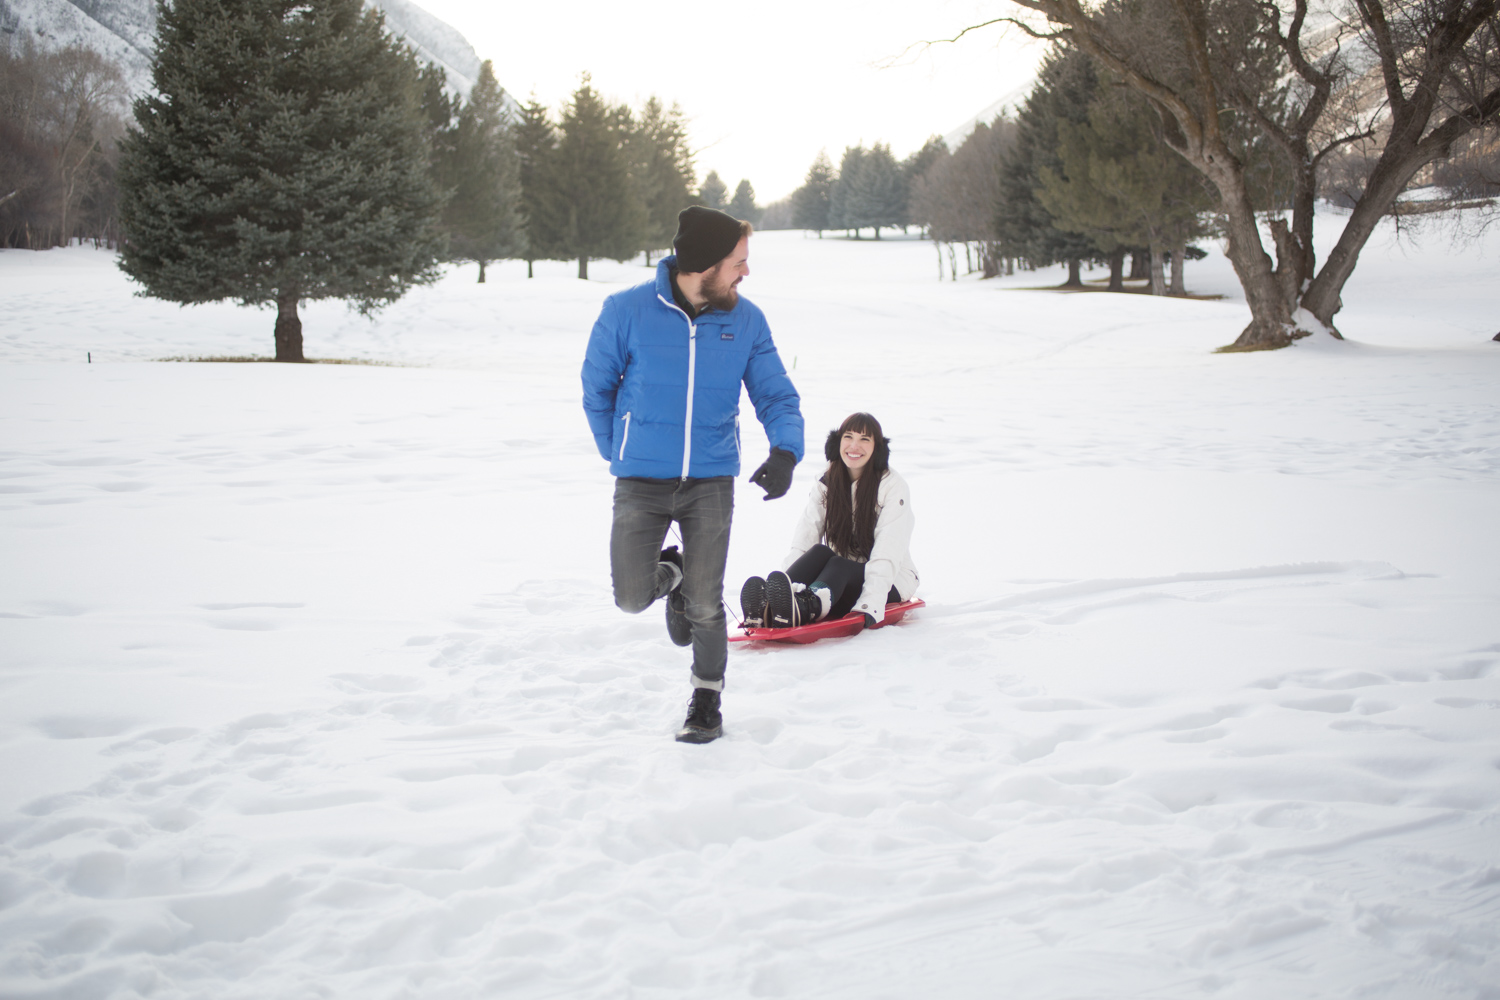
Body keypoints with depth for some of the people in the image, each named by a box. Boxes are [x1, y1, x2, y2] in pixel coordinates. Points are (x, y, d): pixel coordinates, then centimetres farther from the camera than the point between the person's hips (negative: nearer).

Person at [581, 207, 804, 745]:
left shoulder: (746, 320, -4)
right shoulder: (627, 312, -11)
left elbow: (776, 395, 1)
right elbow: (597, 388, 3)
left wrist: (785, 451, -18)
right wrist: (620, 454, 9)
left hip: (711, 483, 1)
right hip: (640, 484, -1)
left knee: (705, 607, 1)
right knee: (632, 599, -3)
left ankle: (707, 700, 24)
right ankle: (671, 574, 32)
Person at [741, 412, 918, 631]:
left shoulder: (893, 485, -10)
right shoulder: (827, 484, 4)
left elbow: (887, 555, -21)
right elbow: (802, 541, -8)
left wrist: (869, 606, -34)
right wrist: (783, 585, -27)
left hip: (891, 583, -4)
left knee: (837, 565, -34)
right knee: (819, 551, -27)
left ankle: (805, 608, -69)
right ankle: (767, 605, -56)